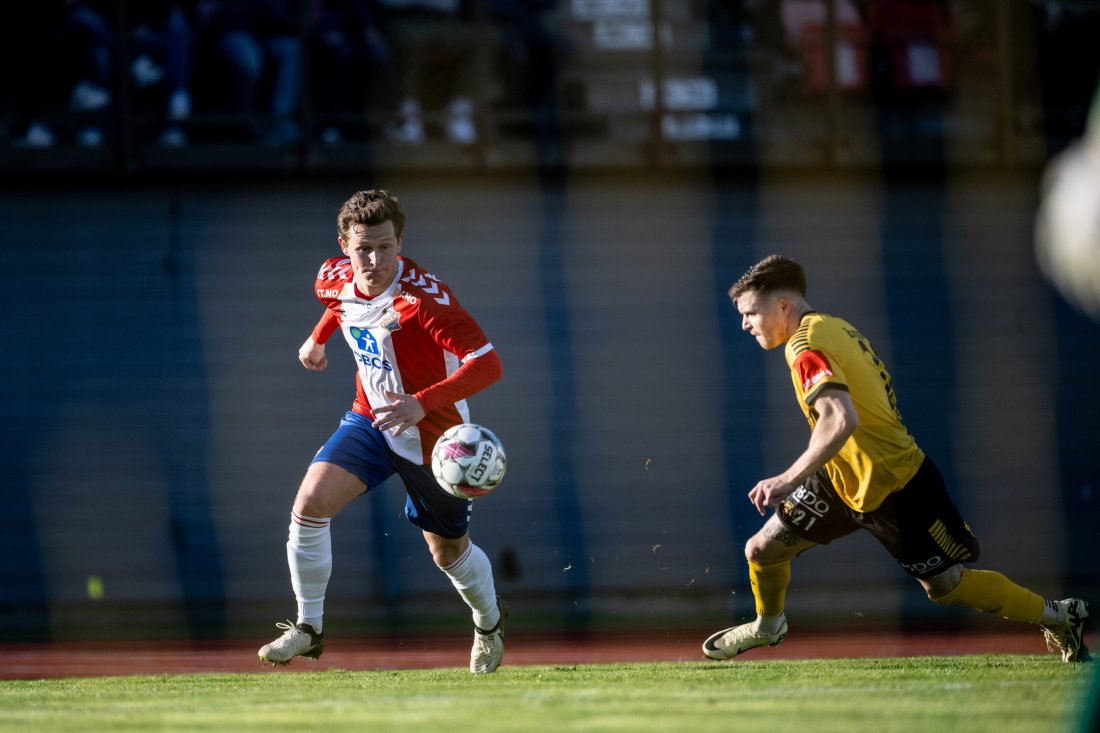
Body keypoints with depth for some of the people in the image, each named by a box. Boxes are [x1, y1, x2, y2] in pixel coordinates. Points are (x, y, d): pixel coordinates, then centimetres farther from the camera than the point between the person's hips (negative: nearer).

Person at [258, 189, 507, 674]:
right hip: (370, 419, 4)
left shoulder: (425, 298, -31)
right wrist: (318, 338, 18)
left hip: (432, 435, -4)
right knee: (310, 504, -19)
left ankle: (489, 622, 47)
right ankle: (308, 628, -4)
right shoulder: (335, 278, -11)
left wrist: (422, 403, -45)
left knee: (449, 553, 14)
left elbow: (488, 364, -35)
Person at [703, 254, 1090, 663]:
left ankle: (1058, 616, 20)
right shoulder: (835, 327, 3)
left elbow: (841, 420, -40)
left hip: (896, 491, -9)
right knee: (762, 549, 6)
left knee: (944, 586, 5)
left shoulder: (807, 348, -24)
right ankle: (768, 626, 37)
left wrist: (789, 479, -42)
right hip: (844, 481, 9)